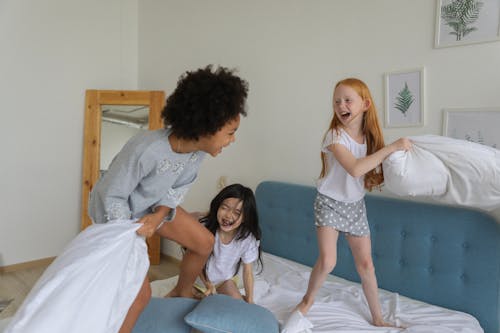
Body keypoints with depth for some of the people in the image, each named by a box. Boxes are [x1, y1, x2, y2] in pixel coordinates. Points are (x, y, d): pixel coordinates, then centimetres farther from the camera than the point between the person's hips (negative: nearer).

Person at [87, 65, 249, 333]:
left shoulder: (198, 148, -20)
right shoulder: (146, 149, -41)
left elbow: (178, 187, -4)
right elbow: (112, 195, -27)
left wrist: (159, 216, -21)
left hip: (152, 205, 6)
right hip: (115, 212, -6)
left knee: (204, 243, 10)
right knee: (140, 293, -7)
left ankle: (182, 294, 37)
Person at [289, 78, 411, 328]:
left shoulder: (369, 137, -2)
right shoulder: (335, 136, -20)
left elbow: (371, 178, 5)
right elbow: (355, 169, -34)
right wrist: (391, 147, -31)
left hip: (356, 205, 5)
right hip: (330, 203, -5)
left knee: (365, 263, 10)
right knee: (327, 260, -18)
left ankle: (378, 318, 28)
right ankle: (308, 299, 13)